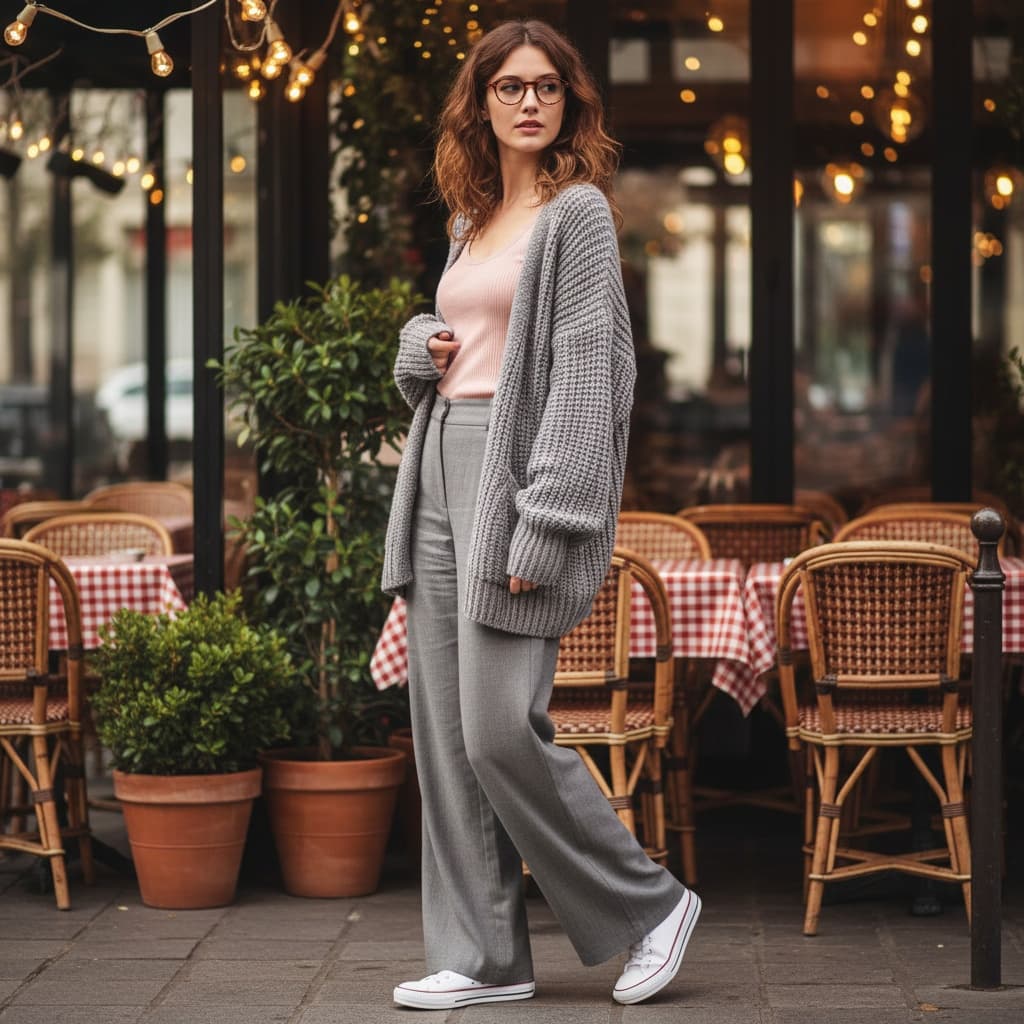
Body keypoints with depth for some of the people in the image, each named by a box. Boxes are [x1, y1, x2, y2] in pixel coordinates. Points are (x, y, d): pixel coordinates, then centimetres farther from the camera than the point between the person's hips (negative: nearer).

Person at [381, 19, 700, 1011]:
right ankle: (483, 956, 10)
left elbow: (586, 372, -12)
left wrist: (545, 524, -20)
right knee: (443, 731, 4)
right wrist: (422, 344, 4)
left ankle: (650, 903, 6)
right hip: (441, 464, 8)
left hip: (520, 470, -8)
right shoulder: (469, 221, 18)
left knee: (500, 729, -12)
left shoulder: (579, 213, -4)